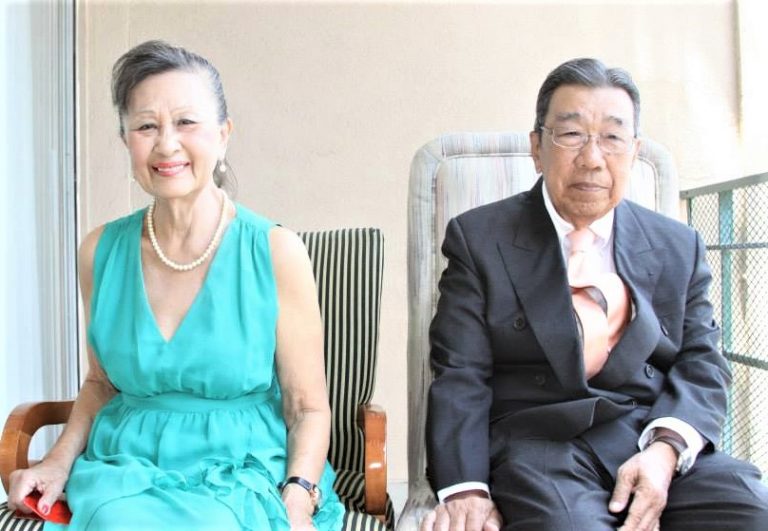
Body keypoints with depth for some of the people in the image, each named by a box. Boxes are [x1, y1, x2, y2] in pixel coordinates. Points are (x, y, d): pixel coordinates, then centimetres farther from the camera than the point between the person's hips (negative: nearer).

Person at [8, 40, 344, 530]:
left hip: (243, 475, -1)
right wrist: (60, 462, 2)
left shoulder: (276, 253, -9)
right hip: (125, 469, 2)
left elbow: (309, 407, -4)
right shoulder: (101, 251, 2)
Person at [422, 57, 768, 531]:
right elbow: (460, 376, -3)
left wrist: (666, 449, -12)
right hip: (540, 444, -3)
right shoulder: (479, 238, 4)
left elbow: (701, 363, 8)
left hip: (660, 438, 4)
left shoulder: (679, 247, 14)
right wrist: (465, 489, -15)